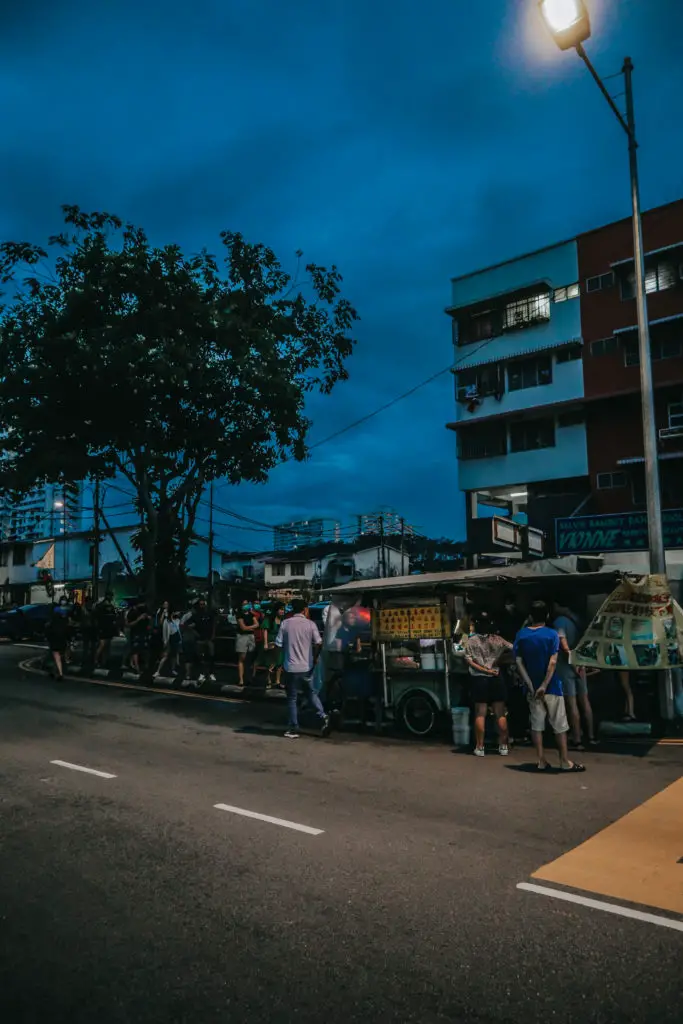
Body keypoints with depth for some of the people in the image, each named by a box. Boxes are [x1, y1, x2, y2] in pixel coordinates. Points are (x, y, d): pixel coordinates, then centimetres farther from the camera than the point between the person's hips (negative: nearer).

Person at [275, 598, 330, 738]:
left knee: (292, 699, 8)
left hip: (291, 667, -2)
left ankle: (294, 729, 11)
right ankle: (323, 716, 5)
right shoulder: (310, 624, -4)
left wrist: (281, 661, 12)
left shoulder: (285, 624, -6)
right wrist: (315, 658, 7)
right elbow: (319, 643, -9)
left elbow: (279, 644, -5)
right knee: (311, 693, 20)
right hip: (307, 666, 2)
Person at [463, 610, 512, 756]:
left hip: (479, 679, -1)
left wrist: (485, 670, -8)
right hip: (496, 678, 1)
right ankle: (503, 746, 12)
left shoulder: (470, 640, -3)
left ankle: (479, 747, 6)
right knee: (500, 714, 8)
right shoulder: (497, 639, 0)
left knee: (480, 714, 4)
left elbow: (469, 661, -9)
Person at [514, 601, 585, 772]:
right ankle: (565, 761, 11)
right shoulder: (552, 634, -10)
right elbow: (552, 662, -17)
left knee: (537, 724, 9)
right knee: (559, 725, 7)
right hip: (551, 687, -3)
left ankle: (541, 761, 12)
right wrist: (544, 685, -16)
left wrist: (530, 685, -6)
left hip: (533, 687, 3)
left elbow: (519, 662, -5)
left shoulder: (521, 635, -1)